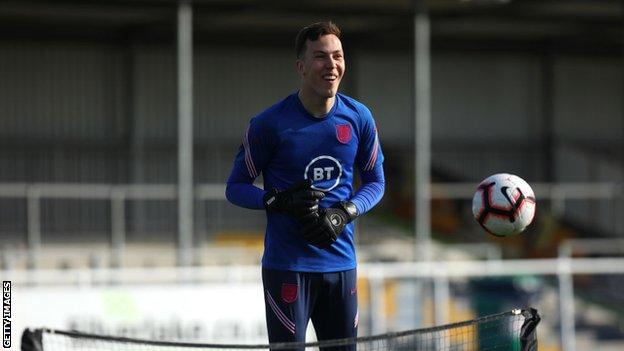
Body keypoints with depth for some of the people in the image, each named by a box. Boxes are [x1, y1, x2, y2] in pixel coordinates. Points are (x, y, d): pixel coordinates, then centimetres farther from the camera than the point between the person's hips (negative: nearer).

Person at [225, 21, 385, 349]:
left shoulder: (359, 118, 3)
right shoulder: (269, 123, -7)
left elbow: (375, 181, 12)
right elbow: (236, 187, 0)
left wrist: (344, 213, -7)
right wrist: (279, 201, -19)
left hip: (340, 262, 4)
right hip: (287, 264, -4)